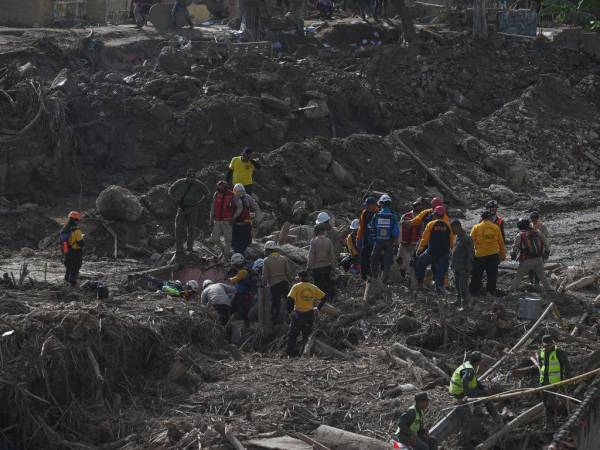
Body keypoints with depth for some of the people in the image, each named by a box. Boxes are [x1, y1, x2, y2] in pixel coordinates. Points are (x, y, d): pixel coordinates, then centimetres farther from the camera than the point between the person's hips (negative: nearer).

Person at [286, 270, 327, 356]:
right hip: (310, 315, 3)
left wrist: (290, 310, -2)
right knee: (307, 336, 11)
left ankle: (291, 354, 4)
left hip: (298, 314, -3)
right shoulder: (313, 287, 7)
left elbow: (290, 299, -16)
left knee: (292, 335, 8)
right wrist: (318, 307, 15)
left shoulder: (296, 286, -5)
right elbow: (324, 297, 9)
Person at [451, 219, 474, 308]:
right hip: (457, 266, 10)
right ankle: (459, 300, 33)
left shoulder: (466, 238, -18)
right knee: (457, 284, 20)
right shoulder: (458, 237, 10)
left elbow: (471, 253, -17)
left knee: (463, 285, -8)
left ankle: (465, 303, -3)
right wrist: (453, 263, 21)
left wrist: (468, 264, -17)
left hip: (463, 267, -10)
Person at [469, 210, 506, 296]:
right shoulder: (496, 227, 2)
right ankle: (491, 291, 12)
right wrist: (503, 254, 17)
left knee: (477, 276, 8)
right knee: (492, 275, 10)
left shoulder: (476, 228, -5)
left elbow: (471, 241, -3)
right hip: (494, 255, 2)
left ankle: (473, 291, 11)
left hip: (480, 255, -2)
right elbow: (501, 242, 8)